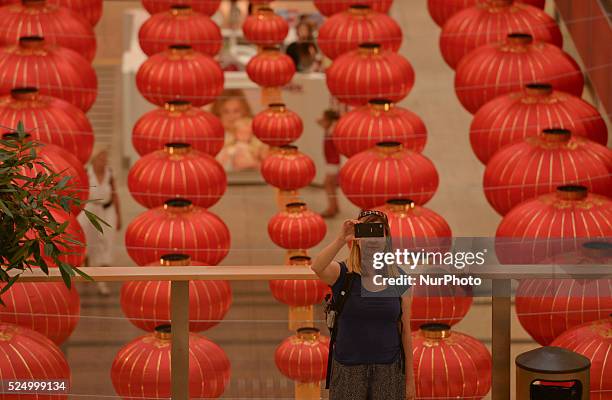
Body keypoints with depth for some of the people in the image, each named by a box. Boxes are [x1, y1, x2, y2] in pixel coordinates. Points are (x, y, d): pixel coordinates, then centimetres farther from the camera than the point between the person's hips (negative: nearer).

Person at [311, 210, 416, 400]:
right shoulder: (342, 274, -3)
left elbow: (405, 331, 5)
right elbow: (316, 267, -27)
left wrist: (409, 378, 5)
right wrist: (341, 239, -37)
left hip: (389, 370, 1)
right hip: (348, 370, -1)